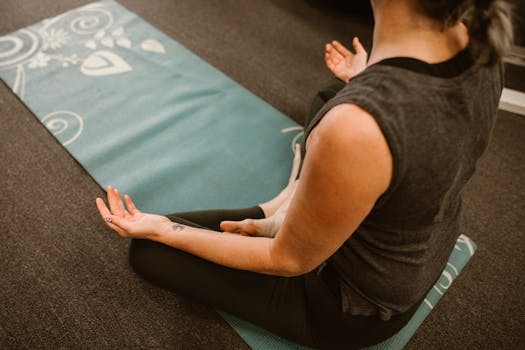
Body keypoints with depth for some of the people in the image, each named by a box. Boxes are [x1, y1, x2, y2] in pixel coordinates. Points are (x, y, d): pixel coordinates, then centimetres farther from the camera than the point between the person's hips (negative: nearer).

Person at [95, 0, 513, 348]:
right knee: (328, 97, 23)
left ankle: (282, 214, 10)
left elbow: (290, 260, -23)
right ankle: (293, 204, 12)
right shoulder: (477, 40, -18)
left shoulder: (355, 127, -42)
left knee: (149, 251, -2)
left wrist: (163, 229, -14)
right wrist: (361, 82, 20)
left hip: (354, 307, -6)